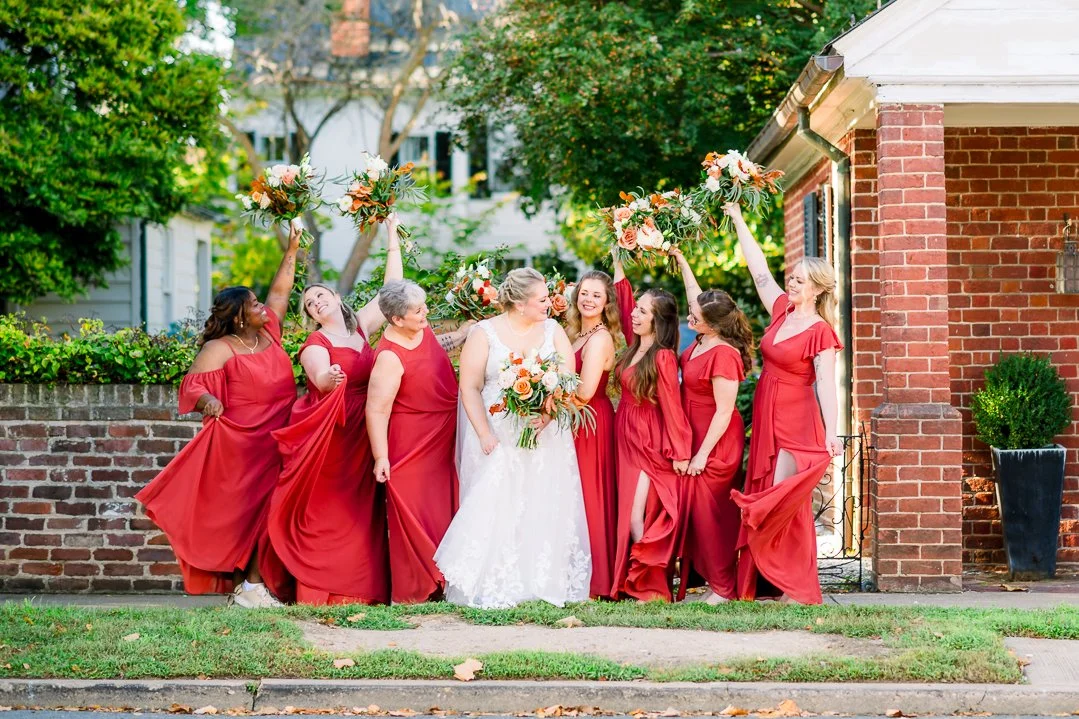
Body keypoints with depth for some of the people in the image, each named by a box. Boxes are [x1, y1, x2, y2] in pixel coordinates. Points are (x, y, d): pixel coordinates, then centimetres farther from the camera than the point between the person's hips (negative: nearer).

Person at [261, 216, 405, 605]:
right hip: (327, 436, -5)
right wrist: (328, 378, -49)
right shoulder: (316, 344, -5)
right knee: (324, 513, -8)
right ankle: (316, 591, -8)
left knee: (361, 513, 3)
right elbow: (320, 378, -25)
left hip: (361, 437, 6)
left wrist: (392, 238, 18)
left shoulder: (360, 326, 11)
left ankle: (360, 589, 5)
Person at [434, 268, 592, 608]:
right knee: (493, 508, -8)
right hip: (498, 436, -3)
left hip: (547, 436, 3)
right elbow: (470, 388, -4)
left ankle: (544, 583, 4)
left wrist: (547, 416, -16)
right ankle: (489, 587, -5)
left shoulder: (553, 331, 8)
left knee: (544, 509, 0)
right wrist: (485, 435, -14)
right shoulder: (484, 333, 0)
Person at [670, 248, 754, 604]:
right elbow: (695, 295, 21)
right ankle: (715, 576, 16)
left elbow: (724, 412, -22)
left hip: (717, 443, -9)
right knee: (699, 508, 10)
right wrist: (681, 260, 26)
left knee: (710, 510, -6)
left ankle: (723, 586, 0)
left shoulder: (723, 355, -24)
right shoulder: (703, 341, 1)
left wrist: (703, 453, -20)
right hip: (697, 437, 9)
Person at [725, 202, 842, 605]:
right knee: (766, 500, 7)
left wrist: (831, 434, -26)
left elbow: (825, 385, -17)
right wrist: (737, 219, 13)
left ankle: (796, 587, -6)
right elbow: (759, 269, 12)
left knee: (784, 501, -12)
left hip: (797, 423, -8)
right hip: (767, 418, 8)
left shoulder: (820, 332, -12)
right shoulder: (782, 311, 7)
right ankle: (767, 582, 10)